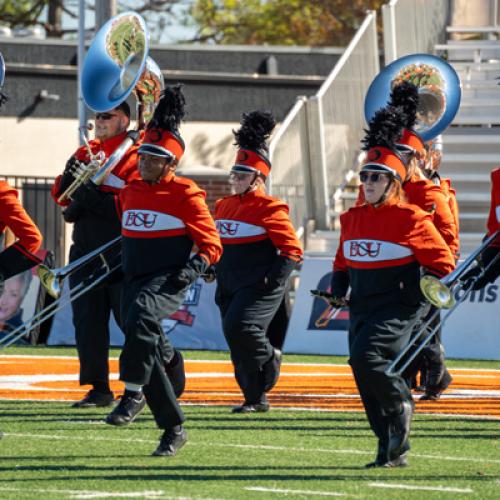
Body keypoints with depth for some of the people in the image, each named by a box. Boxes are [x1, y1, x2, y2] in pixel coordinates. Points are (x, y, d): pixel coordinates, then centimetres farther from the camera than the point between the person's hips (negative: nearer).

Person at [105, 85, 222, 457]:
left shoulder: (185, 195, -5)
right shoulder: (131, 192, 13)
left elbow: (211, 244, -5)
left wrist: (195, 267, -21)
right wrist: (119, 265, 22)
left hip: (167, 281, -7)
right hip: (134, 282, 7)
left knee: (141, 318, -36)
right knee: (147, 355, 3)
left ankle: (133, 395, -31)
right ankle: (174, 429, 13)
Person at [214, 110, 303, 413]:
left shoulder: (270, 210, -10)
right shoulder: (224, 206, 13)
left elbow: (293, 251, -11)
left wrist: (274, 281, -18)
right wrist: (219, 280, 16)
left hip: (259, 287, -7)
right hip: (230, 288, 7)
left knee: (238, 327, -26)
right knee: (239, 351, 7)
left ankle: (269, 357, 2)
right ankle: (255, 399, 17)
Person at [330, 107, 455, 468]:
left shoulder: (411, 219, -8)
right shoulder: (353, 218, 10)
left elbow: (443, 262, -4)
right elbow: (343, 261, 24)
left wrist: (421, 290, -12)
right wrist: (339, 289, 10)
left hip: (398, 307, -7)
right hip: (363, 309, 7)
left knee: (364, 356, -27)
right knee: (369, 385, 5)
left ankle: (401, 403, -1)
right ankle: (393, 452, 15)